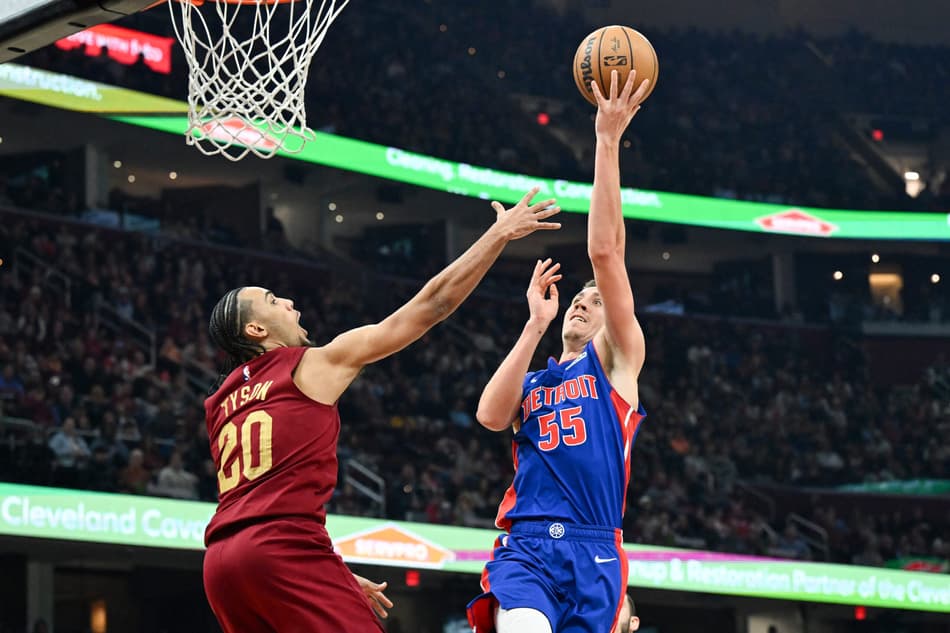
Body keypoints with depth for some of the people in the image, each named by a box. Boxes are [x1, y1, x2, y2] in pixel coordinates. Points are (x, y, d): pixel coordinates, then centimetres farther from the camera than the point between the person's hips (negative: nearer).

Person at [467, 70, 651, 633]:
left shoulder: (618, 363, 15)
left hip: (593, 553, -1)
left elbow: (605, 252, 5)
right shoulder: (531, 383, 25)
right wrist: (536, 324, 2)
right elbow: (490, 416, -1)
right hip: (525, 548, 1)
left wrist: (608, 142, -2)